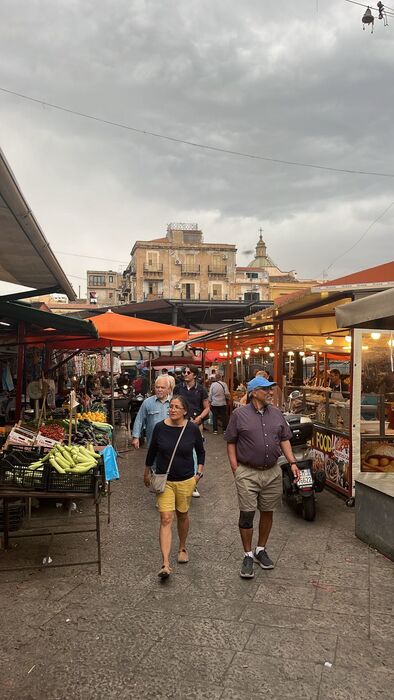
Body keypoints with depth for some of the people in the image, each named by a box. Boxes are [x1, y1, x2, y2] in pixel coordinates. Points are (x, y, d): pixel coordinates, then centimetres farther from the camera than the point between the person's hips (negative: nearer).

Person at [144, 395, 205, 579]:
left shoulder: (192, 429, -9)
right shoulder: (160, 427, -10)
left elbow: (201, 451, 8)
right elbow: (152, 451, 6)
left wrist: (199, 472, 2)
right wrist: (147, 473, 15)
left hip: (186, 480, 1)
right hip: (164, 480, -1)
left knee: (182, 515, 17)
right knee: (166, 519, -8)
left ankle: (182, 548, 42)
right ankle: (165, 564, -9)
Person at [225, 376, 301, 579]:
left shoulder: (276, 414, 8)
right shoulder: (239, 414, -5)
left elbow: (284, 440, 12)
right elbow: (231, 442, -2)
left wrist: (292, 463, 2)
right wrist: (235, 469, -7)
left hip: (272, 472, 4)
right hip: (247, 473, -4)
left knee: (267, 512, 13)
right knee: (247, 515, 0)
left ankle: (261, 550, 32)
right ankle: (248, 556, 16)